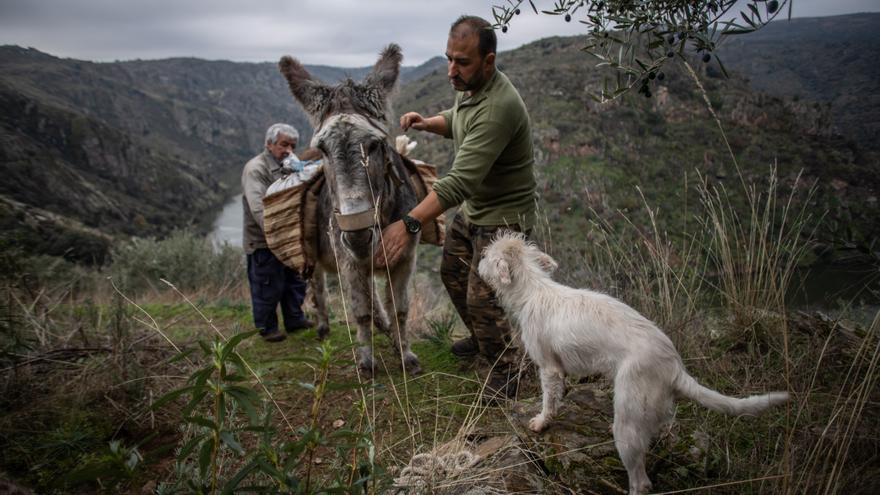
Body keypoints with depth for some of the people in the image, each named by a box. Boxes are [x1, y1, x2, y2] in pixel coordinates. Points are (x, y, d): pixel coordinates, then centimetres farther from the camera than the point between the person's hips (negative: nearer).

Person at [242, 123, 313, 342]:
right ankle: (267, 328, 20)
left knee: (294, 281, 19)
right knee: (268, 287, 2)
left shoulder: (289, 167, 12)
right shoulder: (255, 169, -17)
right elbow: (258, 209, -29)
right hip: (263, 242, -9)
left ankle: (295, 319, 36)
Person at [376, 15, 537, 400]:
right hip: (472, 208, 10)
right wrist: (428, 123, -4)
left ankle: (506, 371, 18)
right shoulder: (469, 85, -4)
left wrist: (410, 224, -45)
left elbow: (461, 180, -39)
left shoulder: (498, 107, -33)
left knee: (482, 298, -7)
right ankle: (481, 337, 45)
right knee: (452, 273, 21)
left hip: (503, 215, -9)